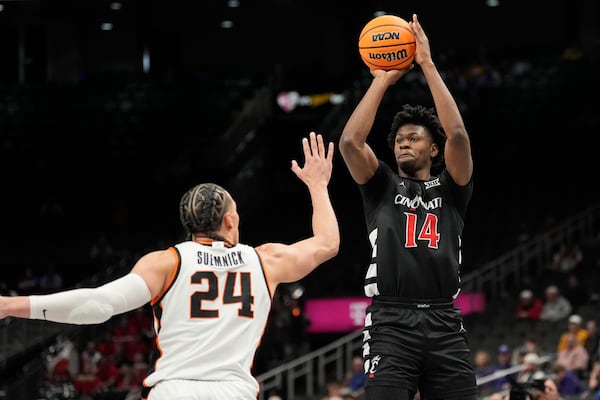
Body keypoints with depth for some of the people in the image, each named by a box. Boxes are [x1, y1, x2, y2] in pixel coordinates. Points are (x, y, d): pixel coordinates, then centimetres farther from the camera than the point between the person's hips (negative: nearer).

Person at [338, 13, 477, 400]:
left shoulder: (450, 187, 15)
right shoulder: (382, 186, 16)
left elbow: (457, 135, -2)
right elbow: (350, 142, -2)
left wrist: (428, 65, -2)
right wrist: (382, 80, 3)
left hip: (445, 324, 1)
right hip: (391, 324, -1)